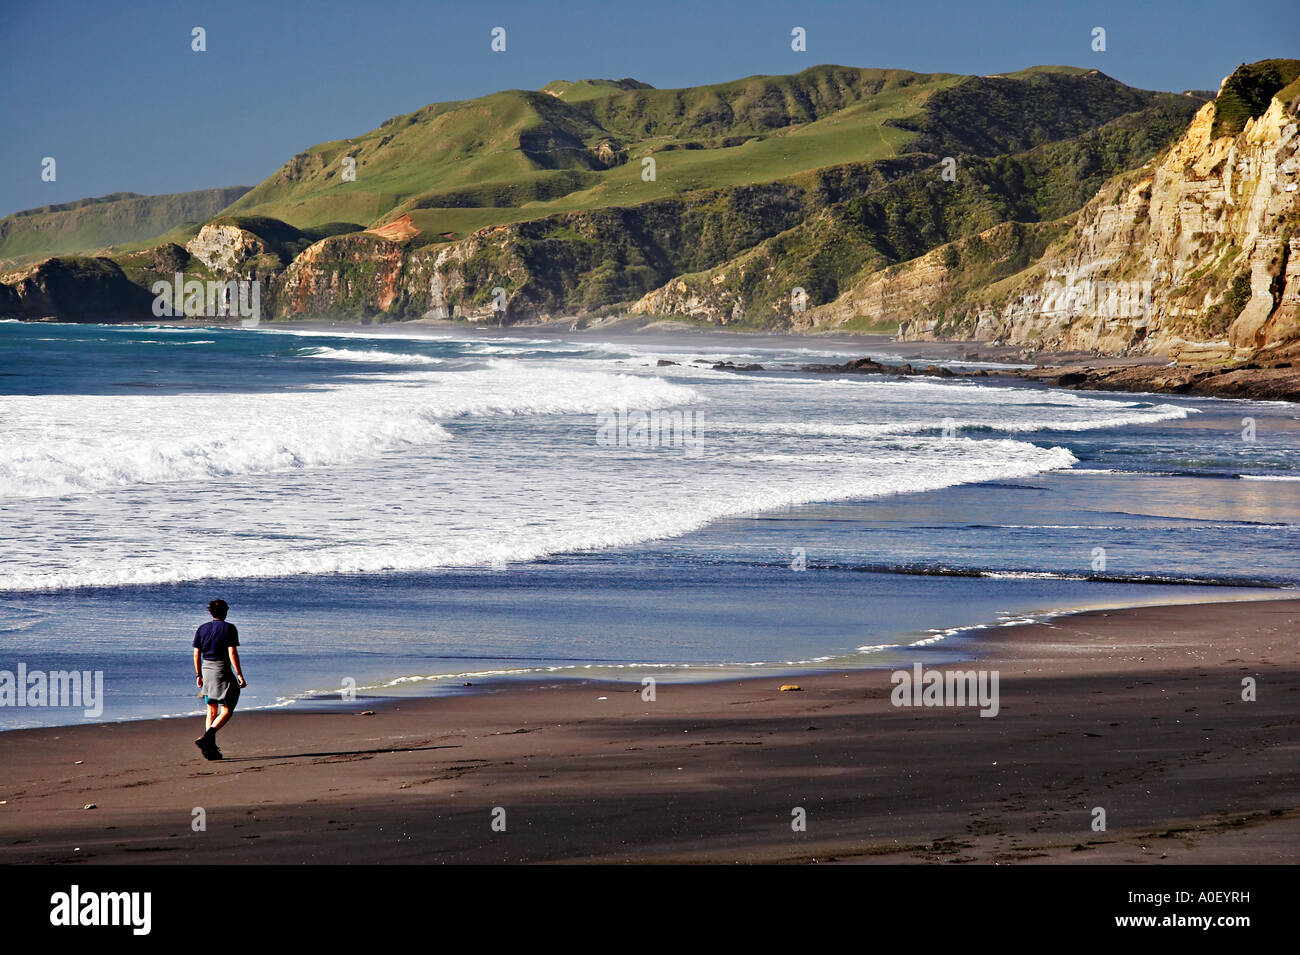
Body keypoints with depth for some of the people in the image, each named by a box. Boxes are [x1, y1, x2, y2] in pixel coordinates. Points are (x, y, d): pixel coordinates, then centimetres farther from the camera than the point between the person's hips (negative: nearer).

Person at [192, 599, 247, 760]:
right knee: (227, 711, -1)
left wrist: (199, 675, 16)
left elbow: (196, 654, 8)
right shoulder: (229, 628, -7)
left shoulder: (202, 629, 8)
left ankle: (211, 748, 8)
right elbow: (232, 653, -14)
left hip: (206, 670, 6)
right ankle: (205, 738, -20)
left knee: (212, 711, 13)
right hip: (222, 671, -6)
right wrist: (240, 675, -11)